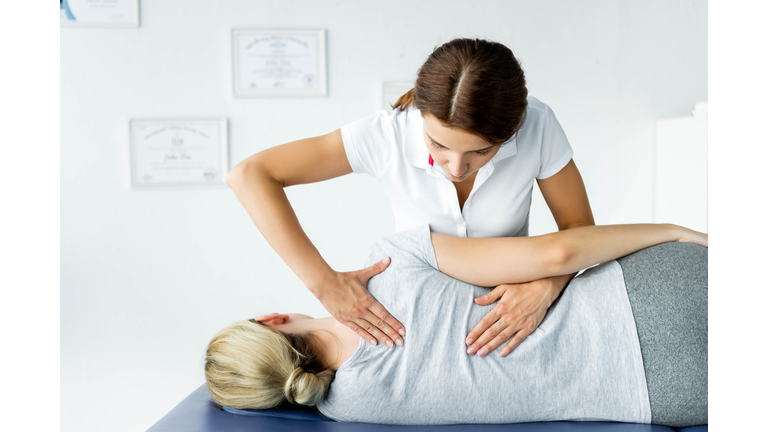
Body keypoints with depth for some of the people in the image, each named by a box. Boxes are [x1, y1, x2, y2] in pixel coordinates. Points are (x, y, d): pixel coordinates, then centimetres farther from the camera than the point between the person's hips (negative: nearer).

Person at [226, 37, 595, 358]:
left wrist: (545, 287, -33)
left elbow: (579, 227, -11)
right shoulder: (388, 135, -26)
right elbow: (249, 175, -28)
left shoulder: (536, 126, -23)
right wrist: (325, 282, -36)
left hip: (507, 310, 1)